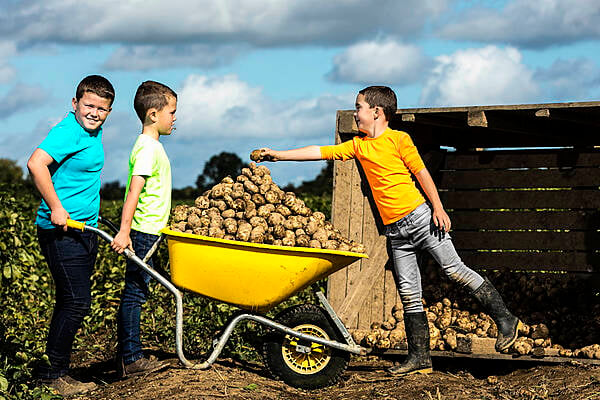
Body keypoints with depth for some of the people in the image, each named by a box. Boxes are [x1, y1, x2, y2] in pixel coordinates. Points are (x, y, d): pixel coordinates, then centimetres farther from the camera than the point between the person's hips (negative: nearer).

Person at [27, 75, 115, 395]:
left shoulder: (93, 131, 12)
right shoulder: (69, 132, -18)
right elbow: (36, 164, -31)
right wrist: (56, 208, -27)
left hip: (84, 230, 10)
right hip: (62, 232, -10)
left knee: (72, 302, 13)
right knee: (76, 302, -9)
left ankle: (58, 370, 21)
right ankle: (52, 372, 2)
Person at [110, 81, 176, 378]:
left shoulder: (151, 145, 15)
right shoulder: (148, 147, -15)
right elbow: (134, 191, -23)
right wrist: (124, 232, -28)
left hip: (146, 232, 10)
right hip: (143, 232, -10)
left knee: (135, 293, 12)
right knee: (134, 292, -5)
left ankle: (129, 357, 18)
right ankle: (130, 360, -2)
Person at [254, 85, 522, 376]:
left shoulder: (399, 139, -2)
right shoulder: (358, 145, 14)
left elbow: (421, 172, -2)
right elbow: (321, 152, 14)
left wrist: (438, 208, -8)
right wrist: (278, 155, 12)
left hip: (419, 216, -5)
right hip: (395, 231, 5)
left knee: (455, 270, -9)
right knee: (408, 293, 3)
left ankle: (504, 320, 2)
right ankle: (419, 357, 6)